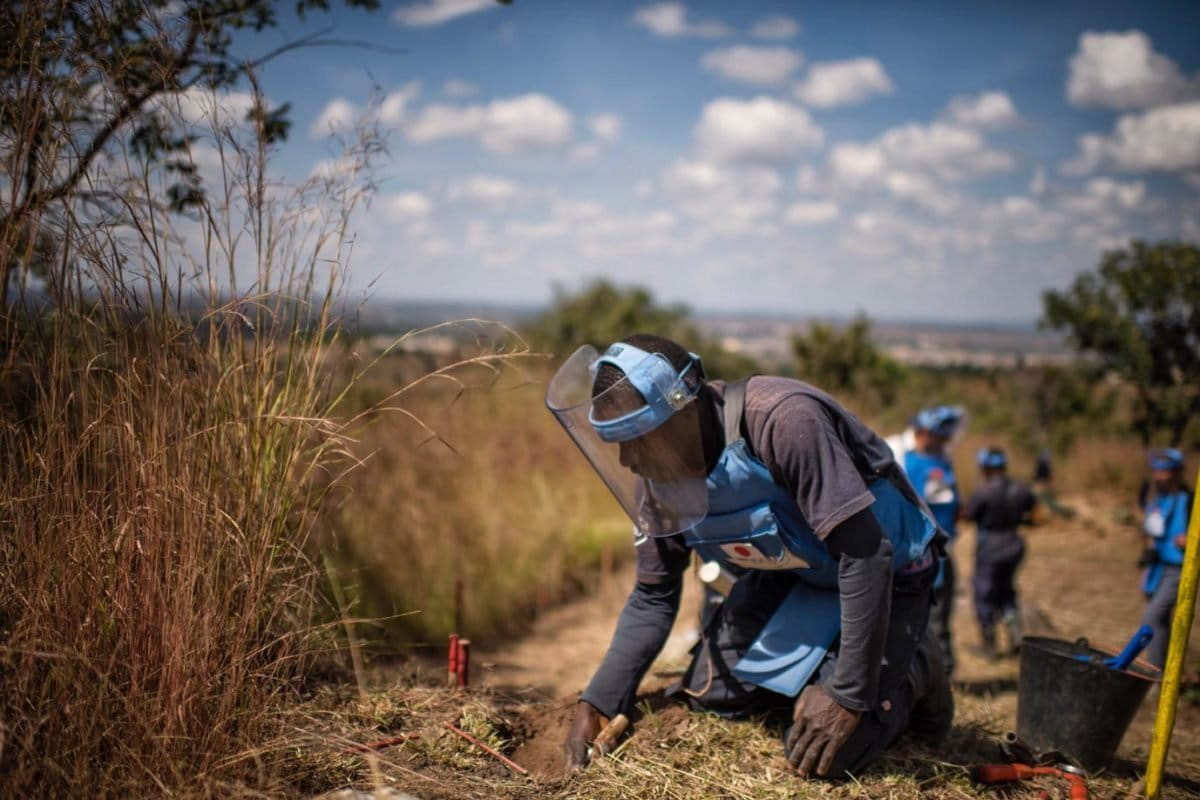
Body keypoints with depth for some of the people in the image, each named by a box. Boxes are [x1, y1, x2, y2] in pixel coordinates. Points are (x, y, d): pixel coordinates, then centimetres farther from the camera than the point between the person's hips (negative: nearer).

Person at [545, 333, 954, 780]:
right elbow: (653, 597, 2)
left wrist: (849, 694, -30)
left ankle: (913, 677, 11)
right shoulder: (658, 481, -11)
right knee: (707, 695, 1)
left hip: (883, 575, -7)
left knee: (829, 754, -17)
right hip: (790, 576, 7)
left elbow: (865, 554, -34)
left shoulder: (783, 422, -36)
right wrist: (597, 703, -7)